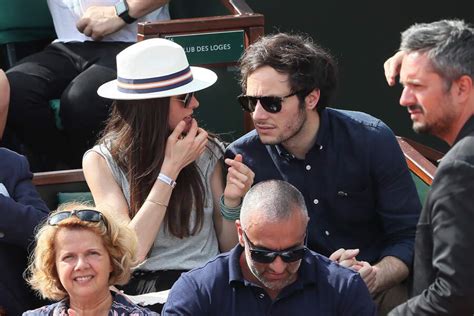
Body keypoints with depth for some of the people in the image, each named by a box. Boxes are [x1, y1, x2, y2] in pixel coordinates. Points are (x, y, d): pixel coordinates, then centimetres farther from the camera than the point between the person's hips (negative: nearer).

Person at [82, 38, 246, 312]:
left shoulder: (206, 151, 6)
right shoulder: (102, 161, -1)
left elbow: (228, 247, 12)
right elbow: (131, 252, -13)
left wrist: (230, 200, -8)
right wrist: (171, 168, -11)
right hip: (139, 286, -2)